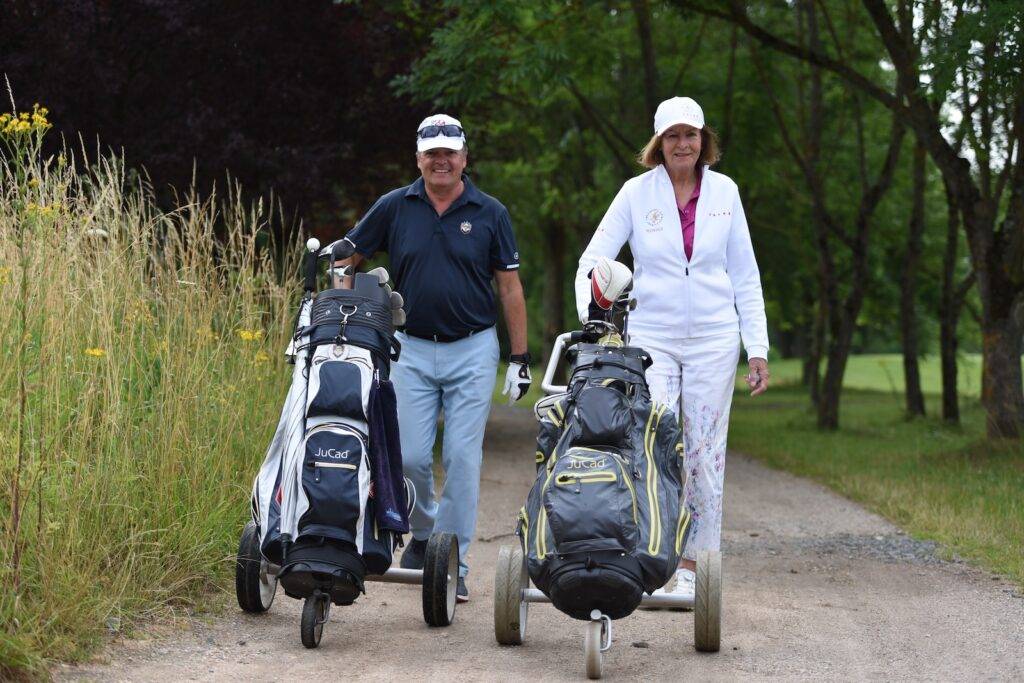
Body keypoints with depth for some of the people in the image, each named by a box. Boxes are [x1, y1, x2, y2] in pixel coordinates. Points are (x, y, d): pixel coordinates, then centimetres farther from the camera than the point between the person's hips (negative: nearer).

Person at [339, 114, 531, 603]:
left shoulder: (489, 214, 2)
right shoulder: (394, 208, 3)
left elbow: (510, 287, 4)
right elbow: (345, 258, 12)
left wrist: (520, 358, 1)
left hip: (472, 349, -1)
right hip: (412, 348, 1)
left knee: (462, 458, -4)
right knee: (411, 456, -1)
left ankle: (454, 562, 4)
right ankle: (422, 533, 26)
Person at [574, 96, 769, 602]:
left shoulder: (724, 192, 5)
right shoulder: (637, 192, 0)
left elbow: (744, 275, 8)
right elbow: (594, 258, 2)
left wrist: (757, 347, 4)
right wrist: (589, 315, -16)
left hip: (713, 339, 1)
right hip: (651, 338, -1)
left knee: (705, 454, 3)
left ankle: (693, 568, 10)